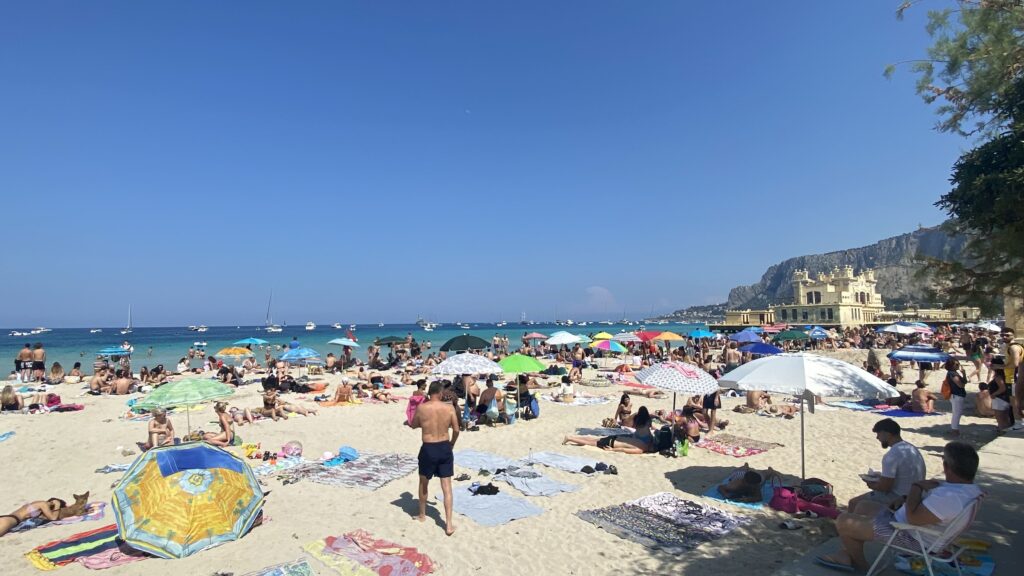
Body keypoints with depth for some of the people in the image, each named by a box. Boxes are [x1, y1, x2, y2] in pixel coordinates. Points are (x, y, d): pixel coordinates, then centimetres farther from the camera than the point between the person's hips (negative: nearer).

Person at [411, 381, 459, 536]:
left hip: (428, 449, -1)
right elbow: (456, 430, -2)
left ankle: (422, 515, 38)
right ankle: (449, 524, 3)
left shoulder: (421, 408, -10)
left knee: (423, 483, 22)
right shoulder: (449, 408, -6)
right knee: (447, 487, 6)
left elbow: (413, 425, 7)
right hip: (445, 448, 1)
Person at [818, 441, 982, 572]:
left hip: (910, 536, -11)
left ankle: (859, 563, 22)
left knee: (843, 521, -4)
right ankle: (846, 555, 21)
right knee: (863, 508, 22)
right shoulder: (971, 489, -1)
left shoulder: (949, 497, -36)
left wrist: (916, 487, -19)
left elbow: (913, 518, -31)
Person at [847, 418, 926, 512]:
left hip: (898, 499, -9)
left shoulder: (892, 455, -24)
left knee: (854, 502, 2)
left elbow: (885, 487, -21)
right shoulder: (912, 448, 5)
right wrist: (880, 477, 13)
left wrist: (872, 485, -1)